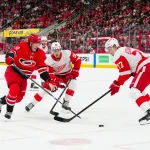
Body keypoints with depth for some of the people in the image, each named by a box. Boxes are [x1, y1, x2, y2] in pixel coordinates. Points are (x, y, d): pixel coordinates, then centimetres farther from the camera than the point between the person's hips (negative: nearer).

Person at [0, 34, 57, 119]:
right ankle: (9, 110, -11)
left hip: (24, 76, 6)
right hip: (13, 71, -6)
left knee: (19, 97, 6)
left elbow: (43, 69, -7)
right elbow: (12, 52, -23)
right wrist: (9, 58, -46)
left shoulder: (40, 54, -6)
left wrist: (49, 81, -16)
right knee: (14, 89, -27)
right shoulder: (22, 46, -18)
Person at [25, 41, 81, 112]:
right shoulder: (49, 60, -25)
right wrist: (57, 81, -37)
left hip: (68, 74, 0)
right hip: (56, 75, 0)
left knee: (73, 84, -28)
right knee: (45, 88, -9)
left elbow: (77, 60, -16)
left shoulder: (67, 54, -27)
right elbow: (49, 74, -24)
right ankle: (32, 103, 6)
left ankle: (65, 103, -12)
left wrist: (75, 71, -22)